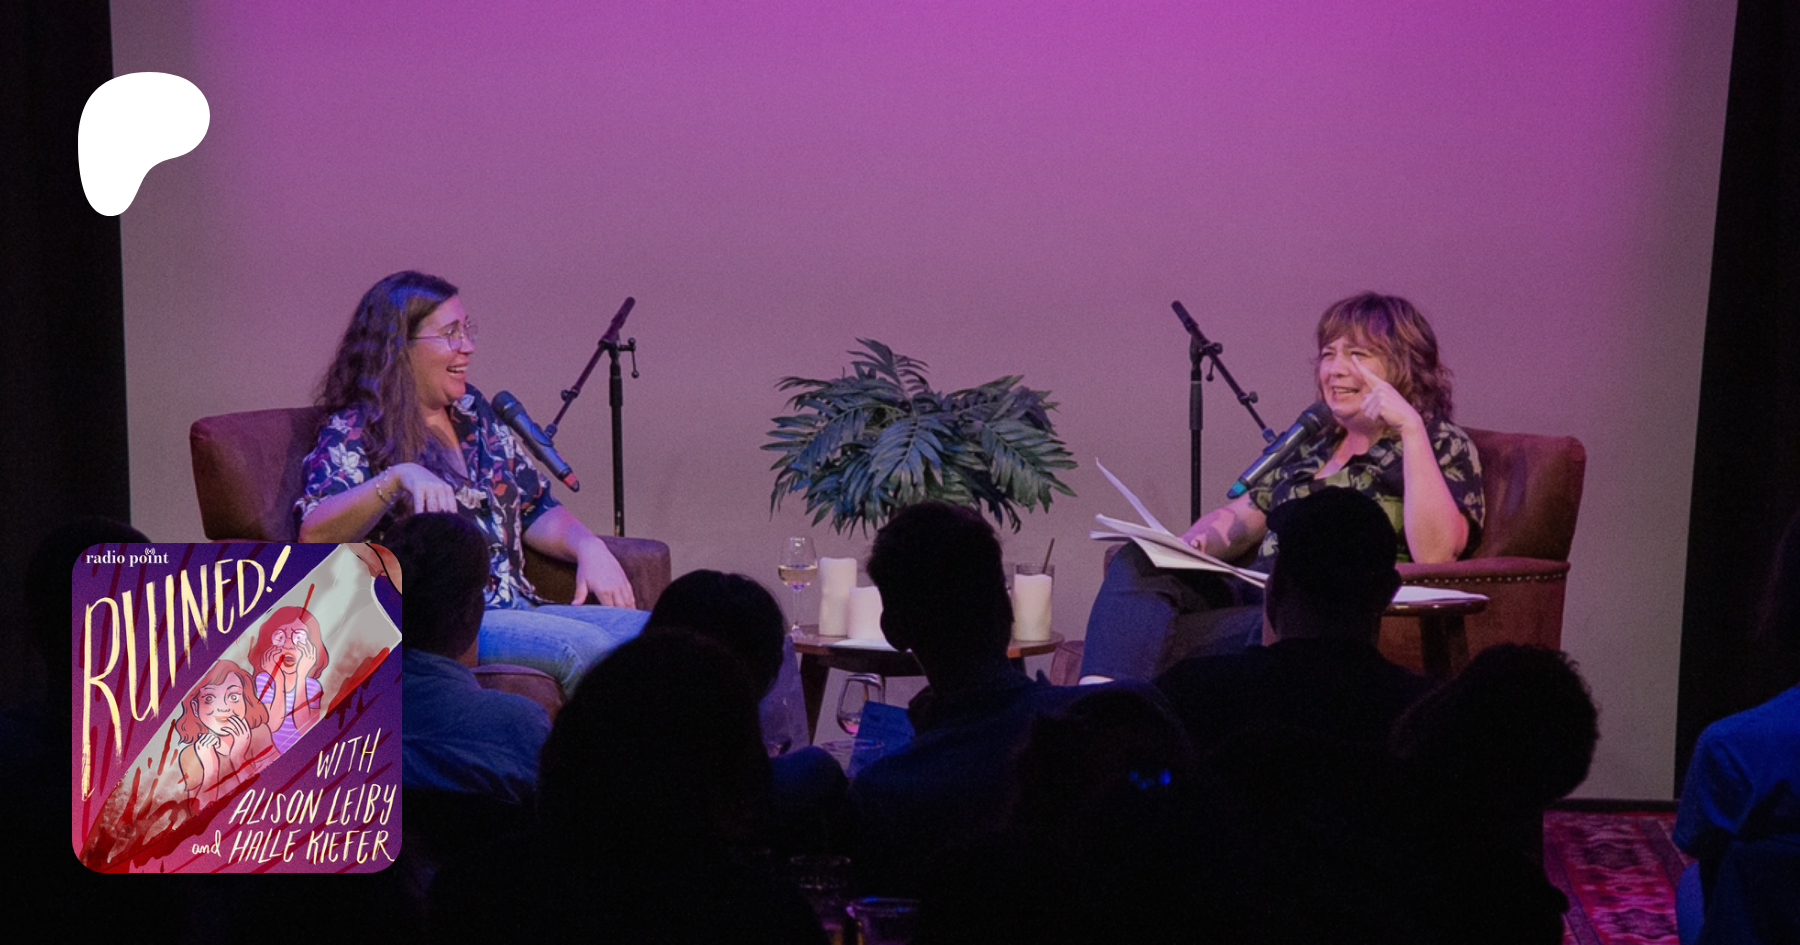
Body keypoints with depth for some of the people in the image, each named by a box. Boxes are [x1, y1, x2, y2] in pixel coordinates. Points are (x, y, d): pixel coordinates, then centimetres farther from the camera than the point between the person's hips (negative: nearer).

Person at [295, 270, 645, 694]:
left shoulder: (472, 412, 20)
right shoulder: (353, 435, 0)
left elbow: (536, 508, 24)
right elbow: (313, 534, -18)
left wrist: (588, 547, 3)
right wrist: (396, 479, -33)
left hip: (515, 608, 7)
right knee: (583, 645, -31)